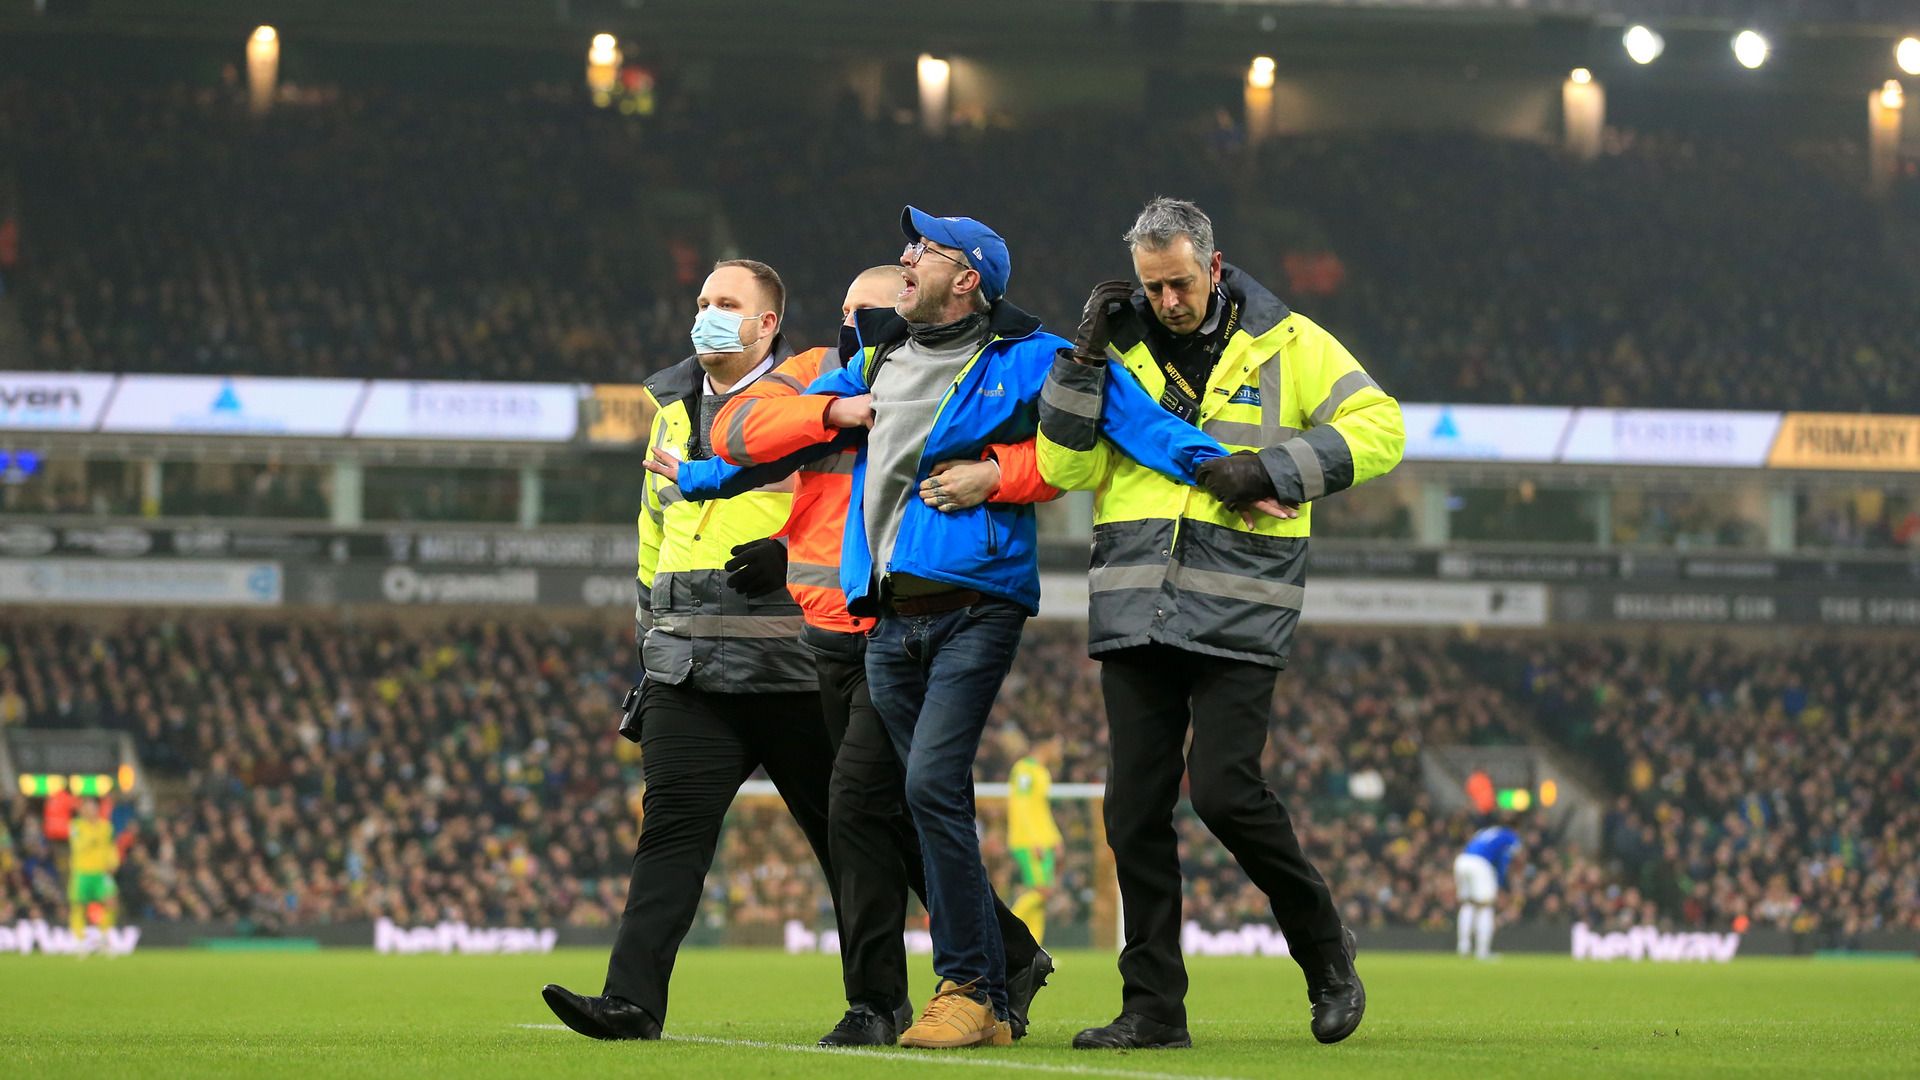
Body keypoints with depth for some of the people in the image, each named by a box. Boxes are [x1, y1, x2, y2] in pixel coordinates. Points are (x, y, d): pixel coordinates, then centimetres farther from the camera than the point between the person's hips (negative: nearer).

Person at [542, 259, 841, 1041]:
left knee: (842, 830, 6)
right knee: (672, 828, -8)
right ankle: (633, 999, -15)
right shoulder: (673, 409, 17)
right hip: (689, 667, 4)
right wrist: (651, 644, 22)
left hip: (793, 669, -4)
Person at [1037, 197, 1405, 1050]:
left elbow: (1378, 428, -2)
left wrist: (1270, 471, -12)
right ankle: (1152, 1005, 8)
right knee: (1135, 809, 1)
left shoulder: (1286, 346, 4)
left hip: (1238, 615, -4)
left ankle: (1325, 953, 7)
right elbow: (1065, 467, 6)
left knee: (1224, 790, -15)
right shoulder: (1121, 351, 12)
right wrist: (1084, 362, -5)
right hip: (1134, 616, 4)